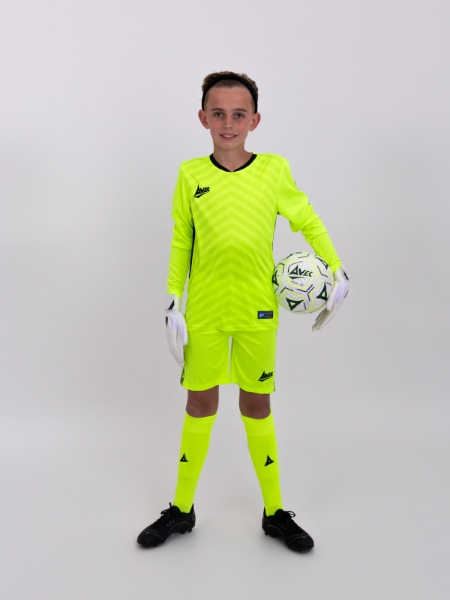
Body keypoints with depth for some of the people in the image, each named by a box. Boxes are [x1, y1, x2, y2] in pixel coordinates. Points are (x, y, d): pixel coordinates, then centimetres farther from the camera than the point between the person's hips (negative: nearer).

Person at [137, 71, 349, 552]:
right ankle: (181, 509, 27)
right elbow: (180, 243, 6)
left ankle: (275, 512, 25)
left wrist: (338, 272, 1)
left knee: (257, 406, 9)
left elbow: (308, 222, 8)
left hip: (257, 310, 0)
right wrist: (172, 302, 2)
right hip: (203, 311, 1)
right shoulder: (190, 174, -1)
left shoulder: (275, 170, -3)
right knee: (200, 404, 10)